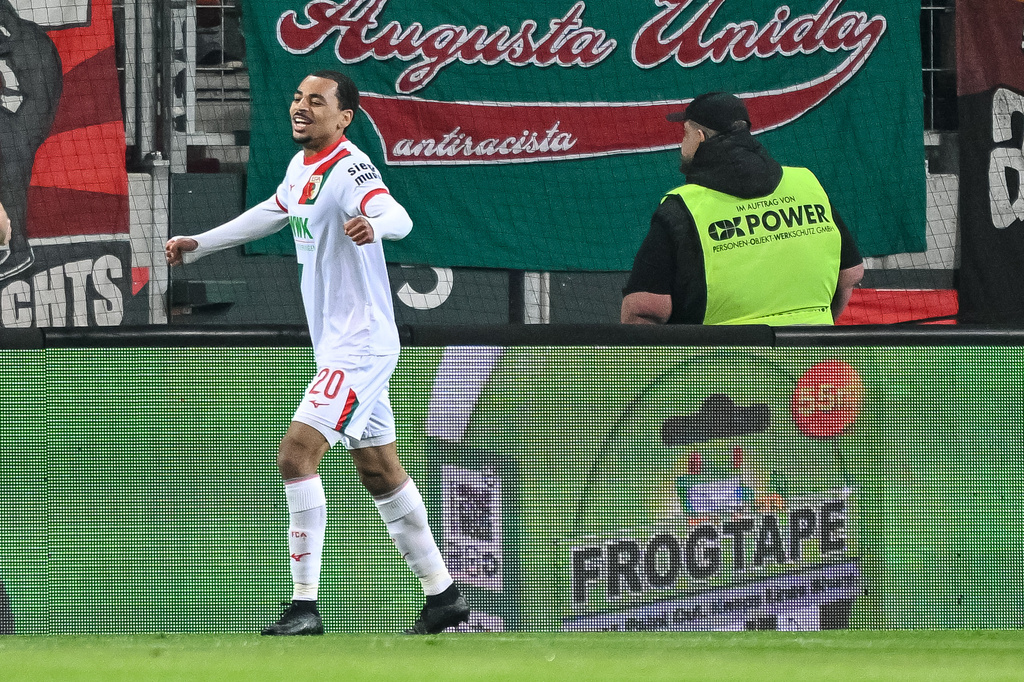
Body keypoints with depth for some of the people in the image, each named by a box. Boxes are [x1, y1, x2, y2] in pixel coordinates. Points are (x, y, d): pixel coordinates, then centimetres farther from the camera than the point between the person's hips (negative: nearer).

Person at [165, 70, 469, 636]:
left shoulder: (349, 169, -19)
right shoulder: (301, 167, 9)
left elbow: (398, 217, -38)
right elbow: (272, 213, 30)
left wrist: (374, 223, -61)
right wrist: (199, 244, 33)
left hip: (361, 345, -10)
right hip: (337, 348, 10)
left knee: (296, 453, -18)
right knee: (379, 473, 15)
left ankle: (305, 606, -18)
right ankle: (442, 594, 25)